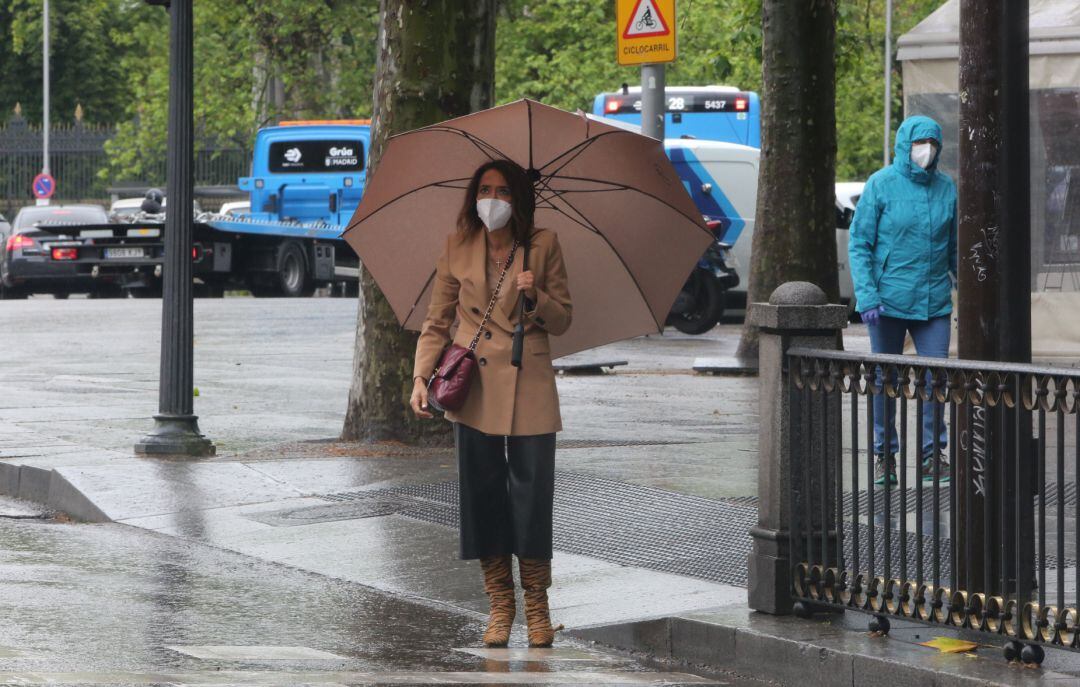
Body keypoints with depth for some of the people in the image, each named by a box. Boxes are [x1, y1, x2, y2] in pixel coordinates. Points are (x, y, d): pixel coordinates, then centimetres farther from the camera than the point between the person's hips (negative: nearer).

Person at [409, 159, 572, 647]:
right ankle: (500, 604, 13)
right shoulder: (457, 248, 6)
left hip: (529, 387, -1)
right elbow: (436, 322, 10)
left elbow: (562, 322, 6)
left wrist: (535, 298, -14)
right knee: (482, 494, 3)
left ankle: (537, 606, 10)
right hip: (473, 386, 2)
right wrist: (421, 376, -3)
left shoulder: (543, 245, 2)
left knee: (532, 494, -3)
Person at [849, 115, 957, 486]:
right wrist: (867, 295, -15)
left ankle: (932, 455, 9)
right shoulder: (881, 184, -5)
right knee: (886, 379, 5)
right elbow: (858, 243, -5)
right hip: (888, 301, -3)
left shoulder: (946, 188, 6)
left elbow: (955, 247, 15)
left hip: (934, 301, 3)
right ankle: (884, 455, 16)